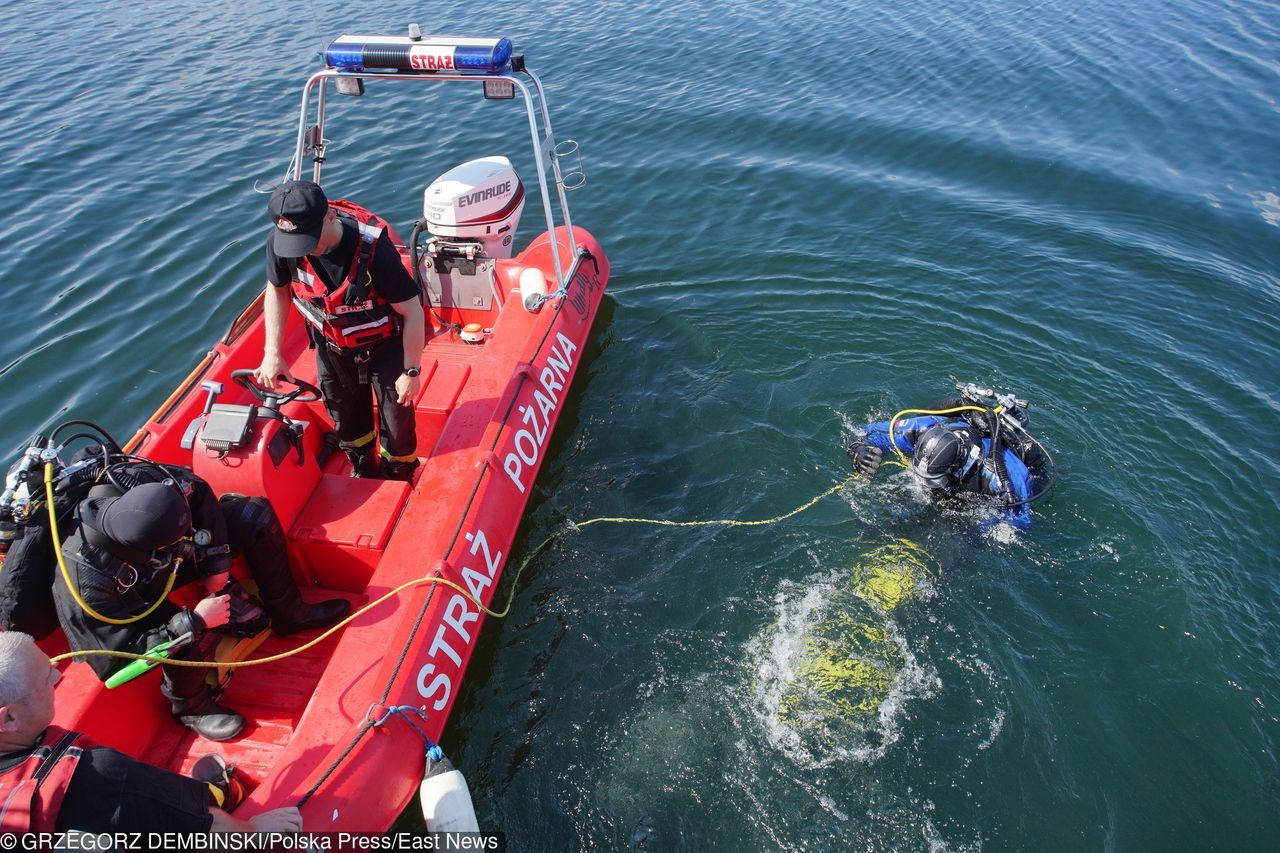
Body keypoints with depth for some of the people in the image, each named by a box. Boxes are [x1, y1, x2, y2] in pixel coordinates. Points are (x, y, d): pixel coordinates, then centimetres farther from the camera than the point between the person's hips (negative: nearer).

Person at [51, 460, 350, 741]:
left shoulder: (139, 481, -33)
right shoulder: (88, 583, -42)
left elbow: (198, 492, -12)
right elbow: (114, 659, -32)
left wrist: (216, 567, -14)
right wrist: (195, 620, -36)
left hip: (164, 559, 5)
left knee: (256, 516, -10)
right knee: (196, 638, -36)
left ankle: (289, 614, 7)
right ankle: (188, 706, -1)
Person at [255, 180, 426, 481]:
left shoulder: (373, 248, -36)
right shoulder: (280, 243, -23)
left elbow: (412, 311, -26)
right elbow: (277, 290, -2)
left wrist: (411, 371, -19)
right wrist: (272, 353, -6)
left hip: (383, 347, -4)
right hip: (331, 347, 4)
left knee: (396, 421, 11)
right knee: (346, 420, 23)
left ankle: (400, 479, 40)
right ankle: (363, 472, 51)